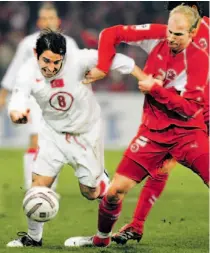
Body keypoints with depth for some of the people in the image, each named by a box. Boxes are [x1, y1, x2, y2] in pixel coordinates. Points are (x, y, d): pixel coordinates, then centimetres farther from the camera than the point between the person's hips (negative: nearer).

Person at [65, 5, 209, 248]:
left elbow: (189, 108, -19)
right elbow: (110, 34, 0)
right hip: (153, 131, 3)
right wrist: (102, 67, -11)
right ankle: (101, 239, 25)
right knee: (116, 189, -1)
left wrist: (154, 88, -19)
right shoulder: (157, 36, -5)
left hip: (187, 132, -3)